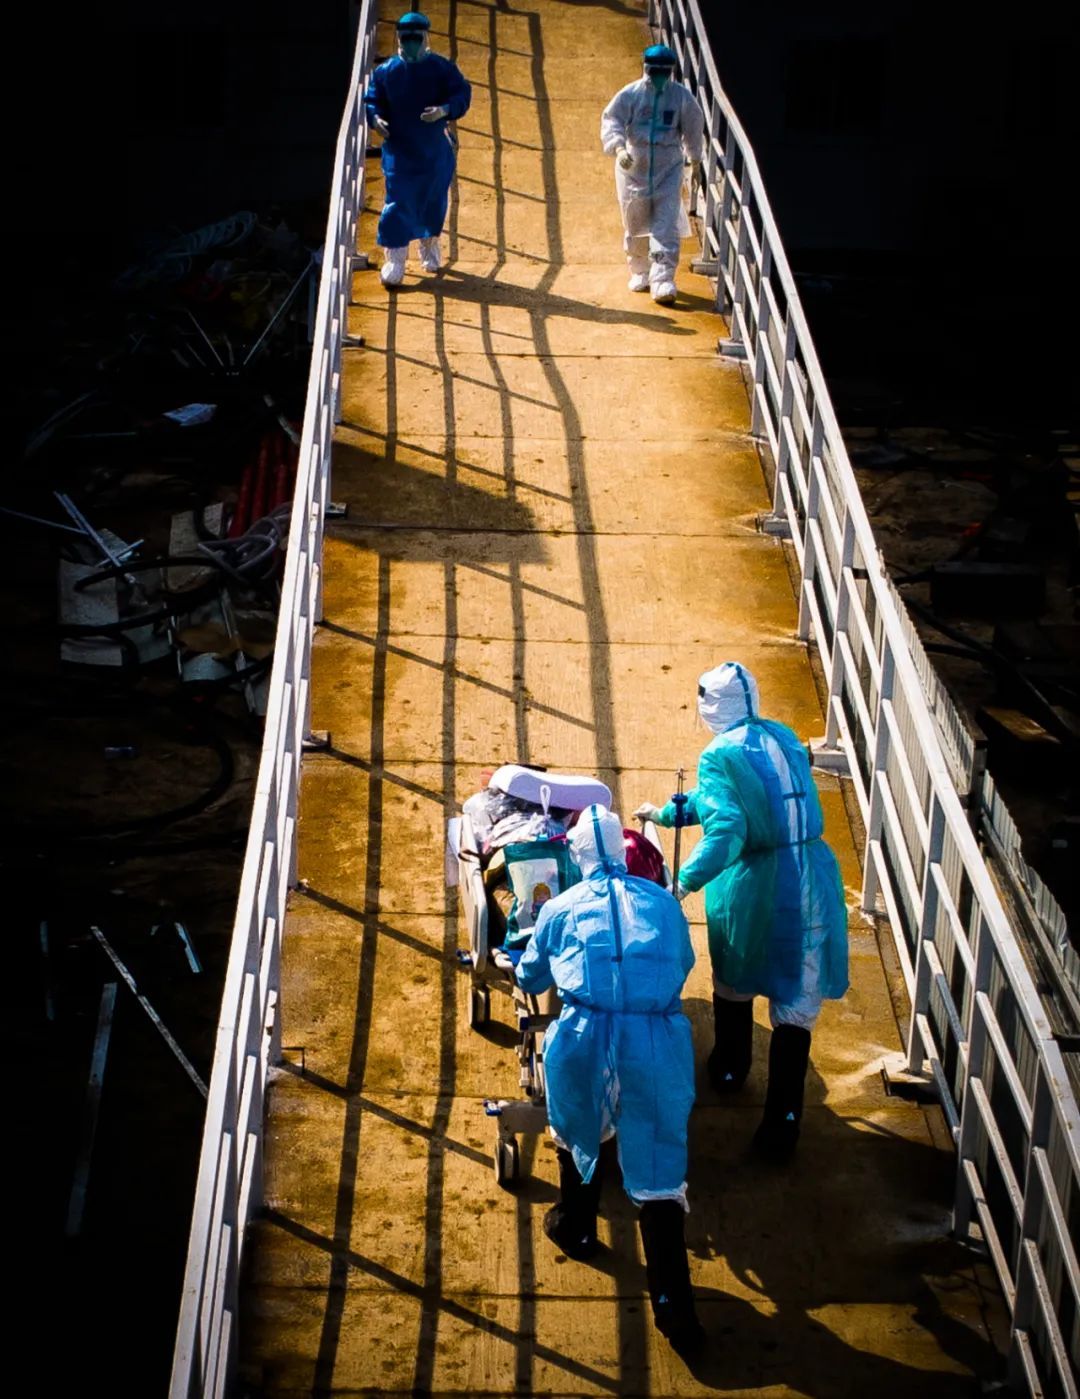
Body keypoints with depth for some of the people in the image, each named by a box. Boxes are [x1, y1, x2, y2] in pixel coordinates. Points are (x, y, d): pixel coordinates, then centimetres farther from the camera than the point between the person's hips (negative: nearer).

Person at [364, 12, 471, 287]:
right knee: (397, 202, -9)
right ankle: (394, 261, -6)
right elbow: (371, 100, 4)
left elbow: (462, 94, -9)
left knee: (434, 202, 14)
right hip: (398, 149, -1)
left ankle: (430, 249, 38)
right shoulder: (385, 71, 0)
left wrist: (444, 110, -29)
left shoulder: (442, 68, -4)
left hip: (435, 152, 1)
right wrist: (376, 118, -17)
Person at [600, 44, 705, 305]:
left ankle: (663, 280, -15)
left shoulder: (682, 96, -3)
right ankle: (639, 271, 33)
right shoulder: (630, 94, -7)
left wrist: (695, 157, 21)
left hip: (669, 168, 0)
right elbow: (611, 120, -16)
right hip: (633, 167, 1)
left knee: (666, 225, -12)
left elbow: (693, 129, 10)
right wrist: (618, 147, -34)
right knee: (636, 223, 11)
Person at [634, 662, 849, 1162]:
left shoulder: (721, 755, -13)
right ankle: (782, 1124, 8)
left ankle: (730, 1069, 47)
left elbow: (725, 827, -27)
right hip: (814, 883, 4)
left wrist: (685, 882, -23)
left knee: (734, 985, 25)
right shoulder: (783, 738, 9)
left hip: (754, 890, -4)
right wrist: (667, 812, 30)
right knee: (795, 1007, 8)